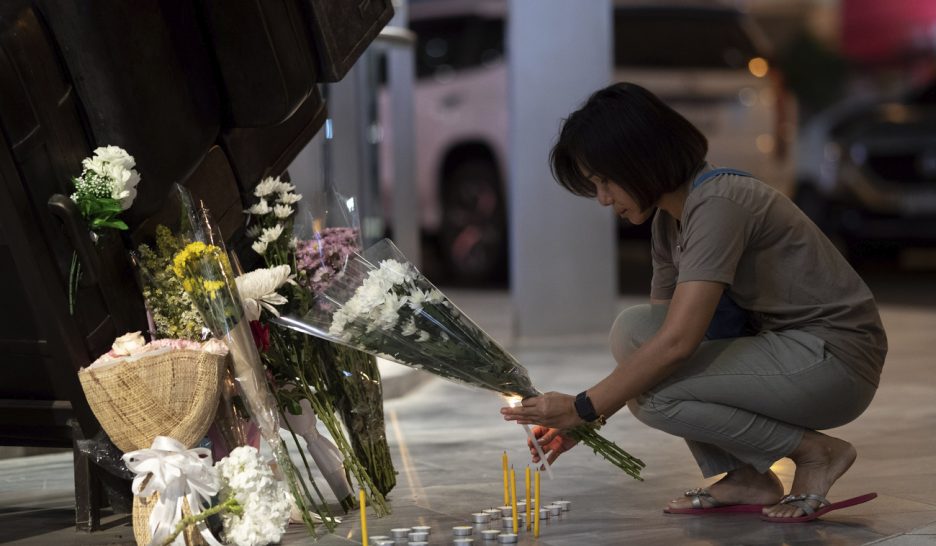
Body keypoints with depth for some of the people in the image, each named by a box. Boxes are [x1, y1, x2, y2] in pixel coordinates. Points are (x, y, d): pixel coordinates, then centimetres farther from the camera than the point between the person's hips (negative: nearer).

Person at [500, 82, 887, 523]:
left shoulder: (718, 205, -22)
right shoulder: (668, 220, 8)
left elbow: (677, 342, -29)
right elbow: (658, 334, 11)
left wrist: (584, 407, -20)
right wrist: (585, 418, 1)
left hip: (837, 359, -9)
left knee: (654, 392, -22)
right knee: (632, 331, -3)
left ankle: (815, 451, -5)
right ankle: (746, 478, 1)